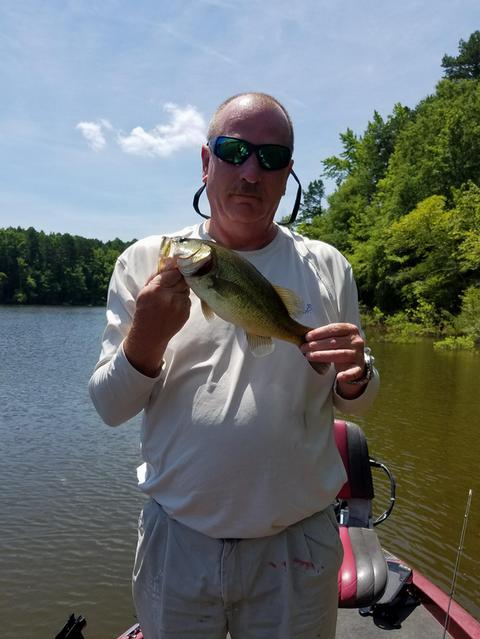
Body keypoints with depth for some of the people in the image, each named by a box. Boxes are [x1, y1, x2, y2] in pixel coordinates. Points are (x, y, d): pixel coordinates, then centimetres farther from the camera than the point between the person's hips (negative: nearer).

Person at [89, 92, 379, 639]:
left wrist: (355, 378, -15)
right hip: (176, 540, 0)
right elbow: (109, 408, -4)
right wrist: (146, 338, -22)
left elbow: (354, 404, 8)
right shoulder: (145, 261, -4)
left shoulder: (327, 267, 0)